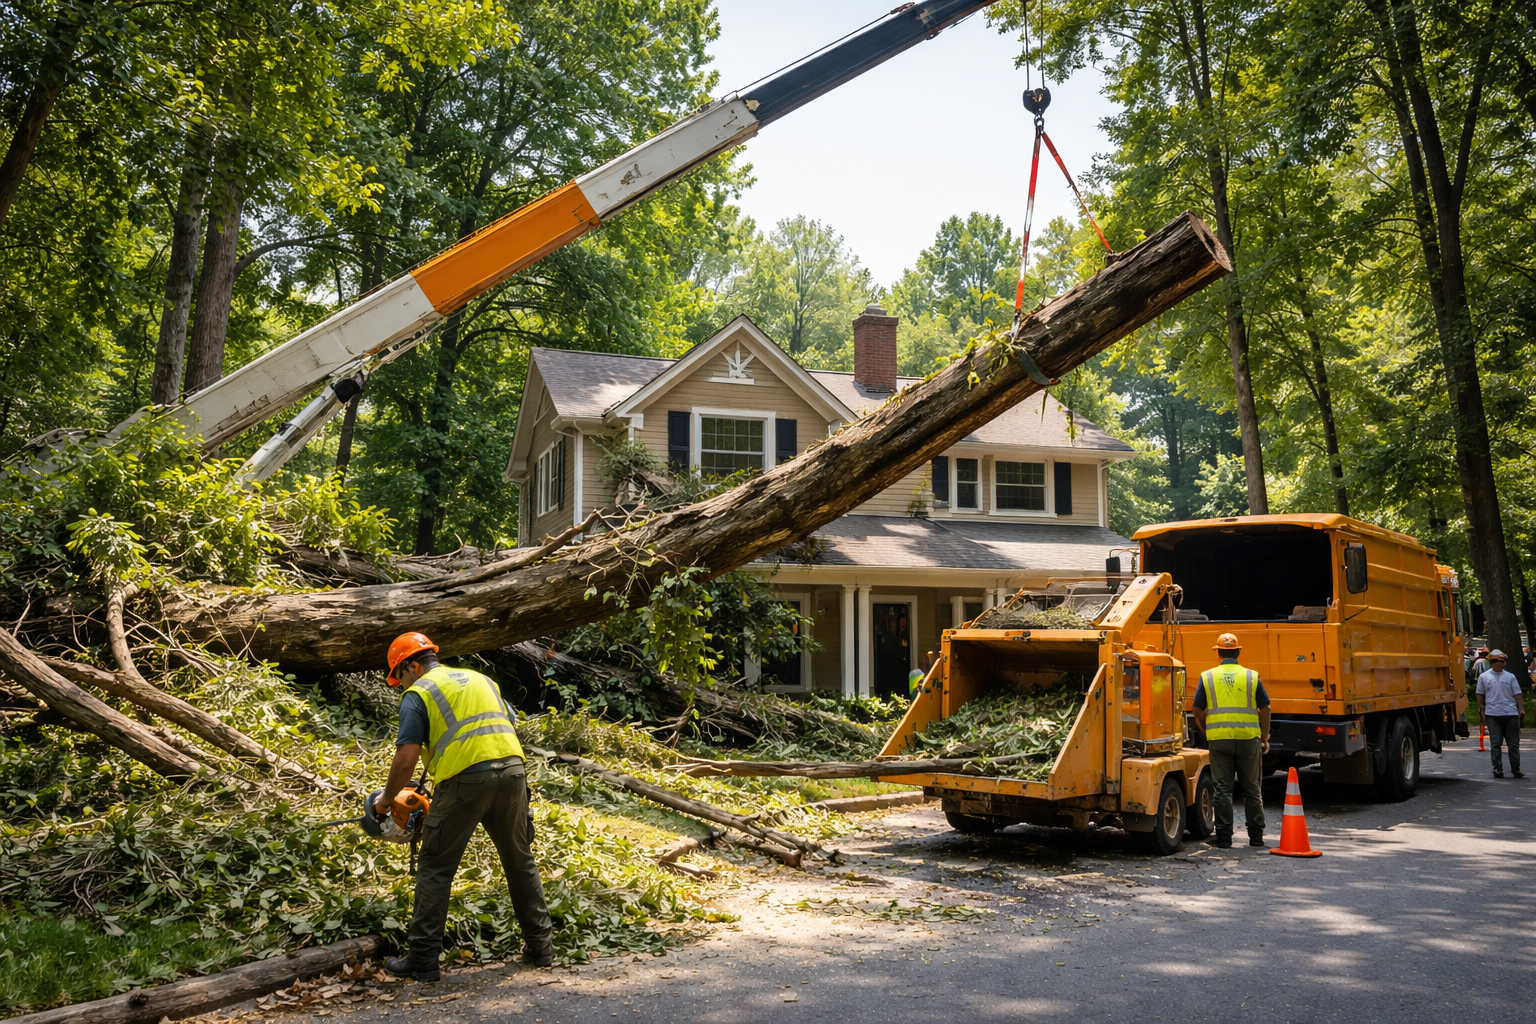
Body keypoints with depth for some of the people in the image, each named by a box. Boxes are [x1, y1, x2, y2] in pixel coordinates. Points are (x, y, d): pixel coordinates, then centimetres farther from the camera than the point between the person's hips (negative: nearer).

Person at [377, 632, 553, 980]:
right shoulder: (480, 679, 24)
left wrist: (386, 800, 12)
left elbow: (407, 758, -3)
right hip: (512, 770, 6)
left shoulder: (418, 694, 6)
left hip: (465, 781, -5)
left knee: (436, 871, 8)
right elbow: (512, 726, 22)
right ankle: (540, 947, 24)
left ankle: (422, 960, 10)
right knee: (521, 863, 18)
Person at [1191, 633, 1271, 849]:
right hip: (1249, 739, 1)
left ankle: (1224, 836, 6)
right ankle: (1256, 835, 18)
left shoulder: (1207, 677, 2)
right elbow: (1265, 710, 5)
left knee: (1222, 789, 5)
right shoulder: (1252, 677, 3)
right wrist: (1264, 737, 16)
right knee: (1251, 788, 12)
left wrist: (1207, 734, 19)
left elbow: (1198, 713, 3)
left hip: (1219, 740, -1)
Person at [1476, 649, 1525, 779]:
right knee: (1495, 743, -1)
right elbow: (1480, 695, 9)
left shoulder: (1510, 677, 8)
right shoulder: (1484, 677, 5)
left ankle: (1515, 769, 11)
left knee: (1514, 743, 4)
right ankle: (1498, 769, 2)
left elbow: (1517, 694, 6)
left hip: (1511, 714, 1)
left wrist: (1521, 708, -6)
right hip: (1493, 715, -1)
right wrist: (1481, 709, 3)